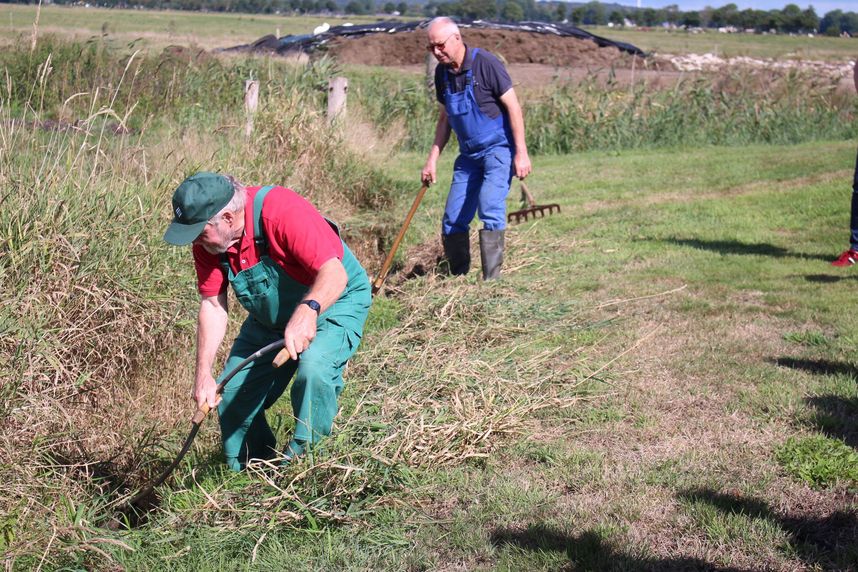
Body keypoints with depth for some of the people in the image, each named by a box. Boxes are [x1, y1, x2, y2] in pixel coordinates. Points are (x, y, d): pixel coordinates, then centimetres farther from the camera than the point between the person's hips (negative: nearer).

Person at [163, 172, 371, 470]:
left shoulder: (282, 211, -35)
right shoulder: (207, 240, -14)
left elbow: (334, 274, -41)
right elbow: (213, 305, -10)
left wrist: (308, 311, -60)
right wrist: (204, 374, -18)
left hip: (334, 301, -7)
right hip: (269, 318, 7)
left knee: (314, 370, -34)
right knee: (232, 395, 4)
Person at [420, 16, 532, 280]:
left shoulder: (485, 63, -15)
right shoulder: (442, 72, 5)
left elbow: (513, 107, -14)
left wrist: (521, 153, -17)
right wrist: (432, 159, 12)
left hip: (498, 148, -7)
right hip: (469, 153, 7)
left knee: (490, 207, -23)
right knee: (452, 219, 3)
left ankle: (492, 280, -18)